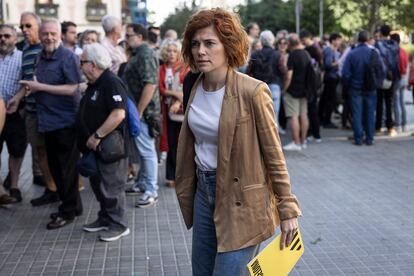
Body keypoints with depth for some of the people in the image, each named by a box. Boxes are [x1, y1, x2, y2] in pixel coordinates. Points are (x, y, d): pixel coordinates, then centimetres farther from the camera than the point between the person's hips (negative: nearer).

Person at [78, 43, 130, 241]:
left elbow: (118, 114, -29)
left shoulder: (112, 83, -19)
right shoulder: (94, 84, 13)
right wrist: (89, 139, 16)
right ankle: (105, 219, 32)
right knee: (97, 184, 18)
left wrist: (97, 136, -26)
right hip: (95, 146, 10)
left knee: (111, 186, 0)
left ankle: (118, 225, 13)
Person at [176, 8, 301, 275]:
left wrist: (288, 209, -10)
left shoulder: (253, 91, -17)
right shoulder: (195, 89, 3)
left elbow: (274, 154, -12)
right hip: (203, 193, 7)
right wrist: (186, 191, 18)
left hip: (240, 199, -6)